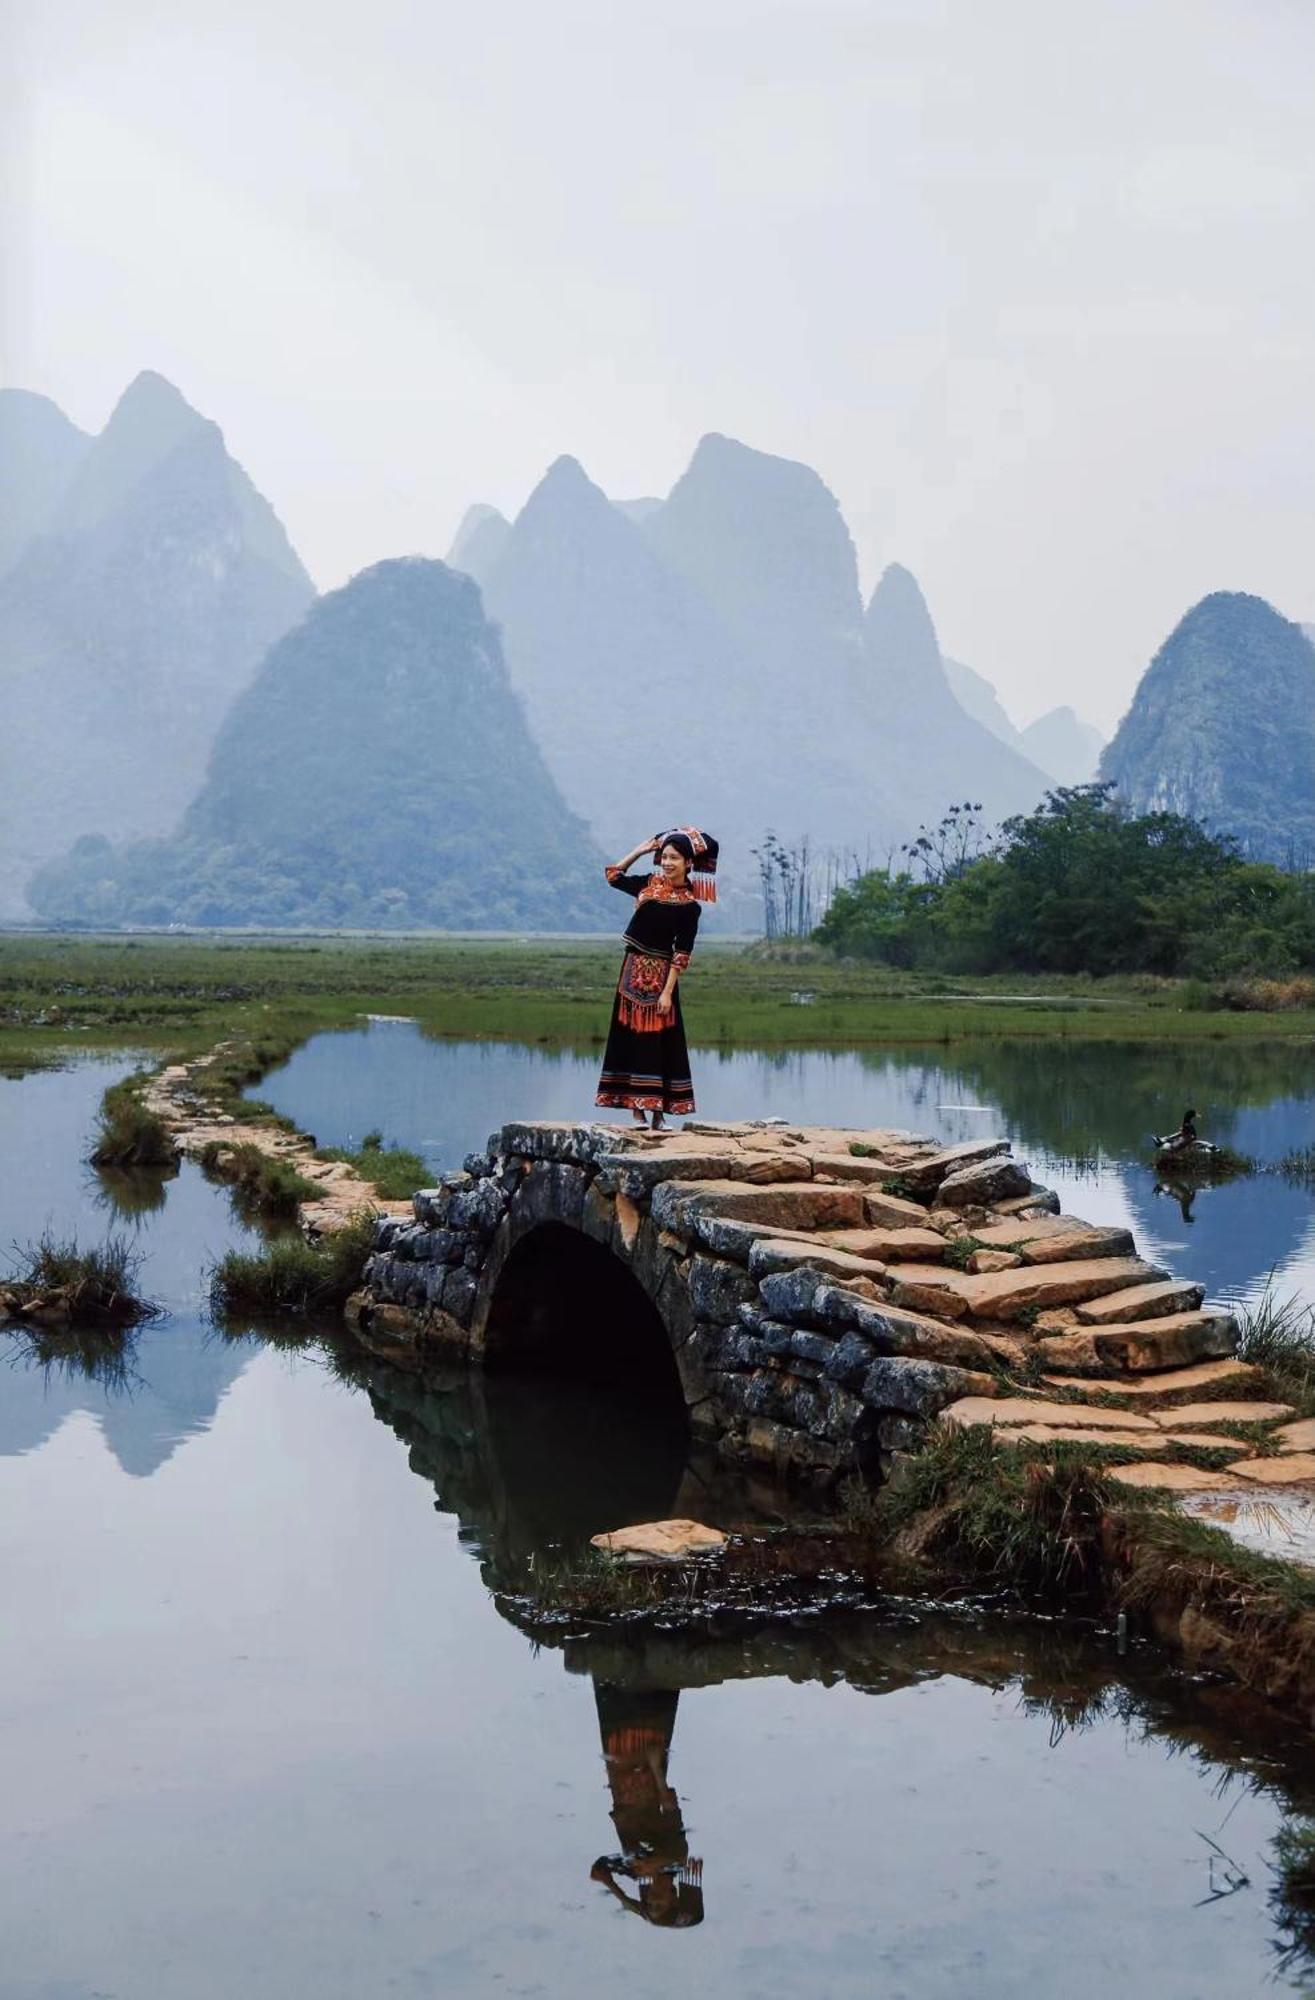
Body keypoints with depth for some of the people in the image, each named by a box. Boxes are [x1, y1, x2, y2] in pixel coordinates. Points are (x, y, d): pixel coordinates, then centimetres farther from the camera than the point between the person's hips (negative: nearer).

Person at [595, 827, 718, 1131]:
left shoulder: (689, 905, -8)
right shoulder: (650, 884, 7)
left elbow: (682, 953, -11)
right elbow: (614, 876, 20)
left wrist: (668, 991, -16)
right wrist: (640, 850, 11)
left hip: (658, 975, -5)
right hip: (632, 969, 5)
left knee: (657, 1042, -2)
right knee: (630, 1037, 3)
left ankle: (658, 1112, 3)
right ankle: (637, 1112, 7)